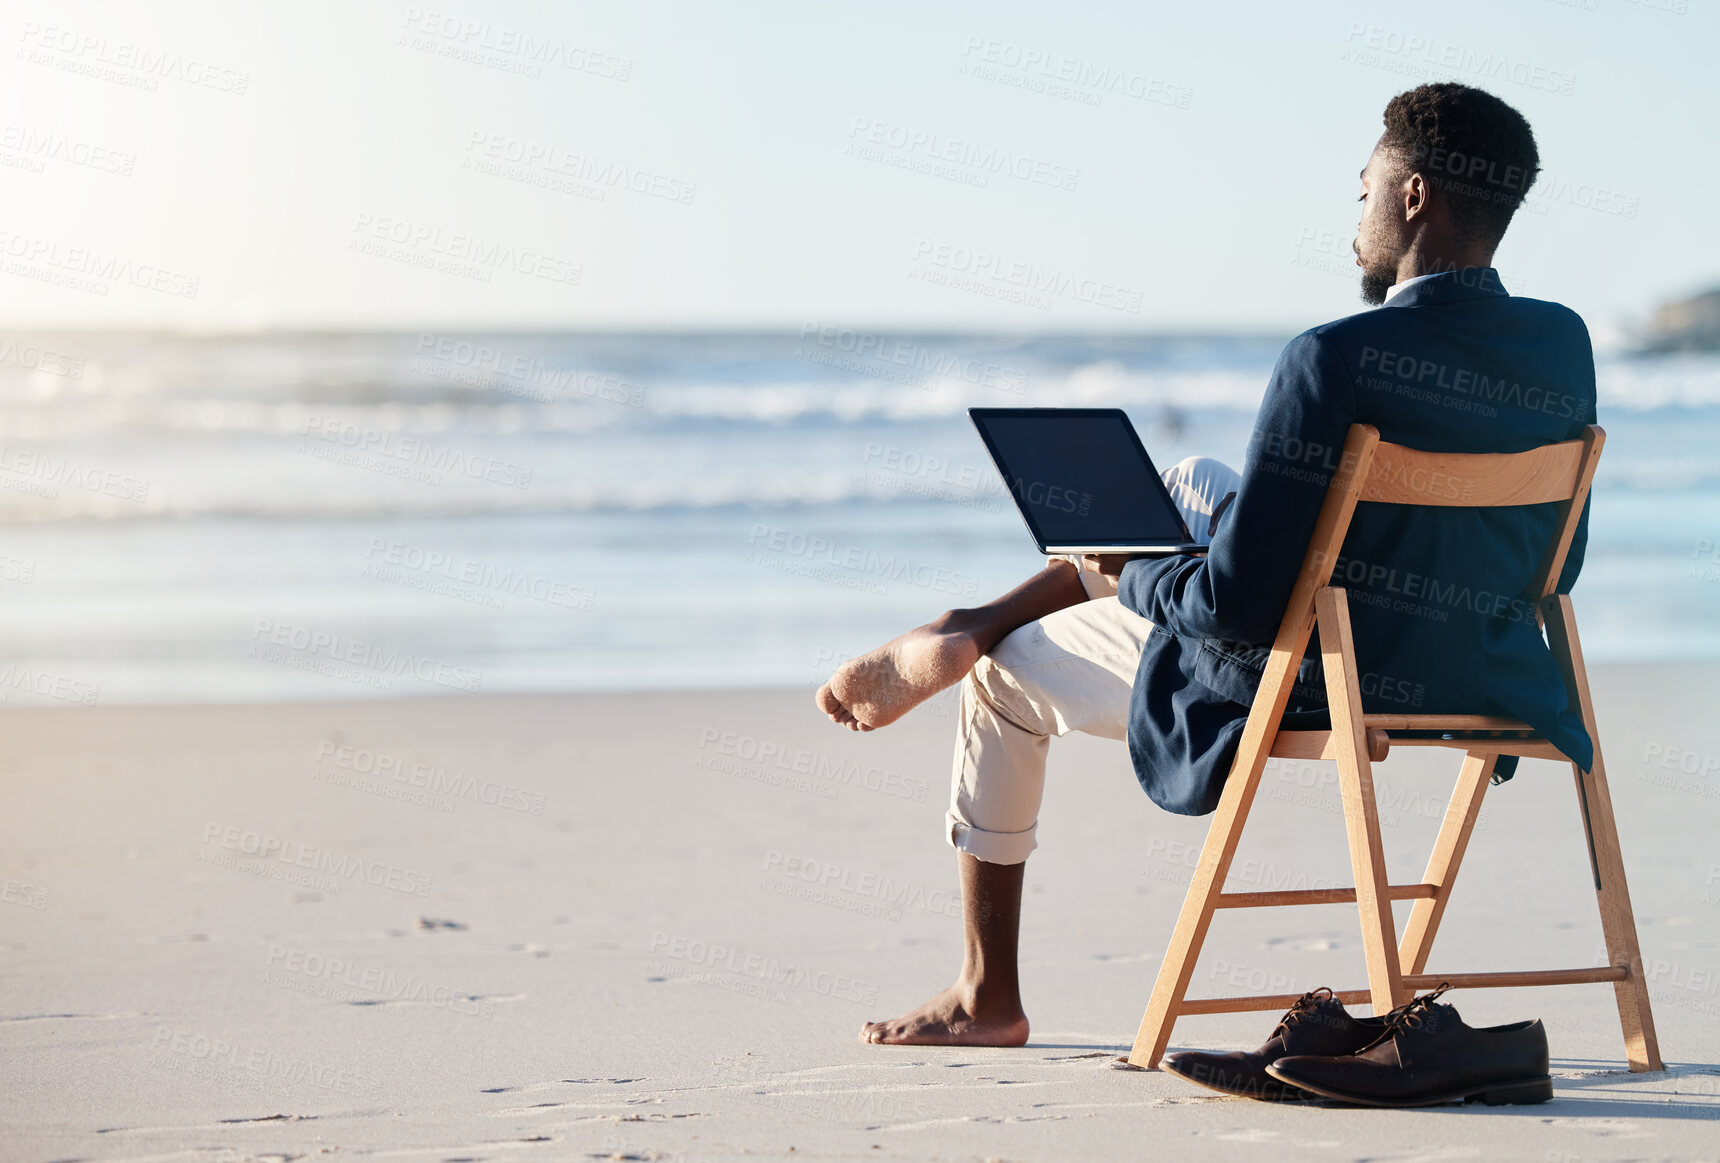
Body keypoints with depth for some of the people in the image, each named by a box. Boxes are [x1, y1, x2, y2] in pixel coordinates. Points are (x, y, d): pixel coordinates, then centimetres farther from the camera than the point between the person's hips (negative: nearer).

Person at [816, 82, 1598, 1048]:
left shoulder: (1339, 359, -27)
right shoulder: (1565, 347, -5)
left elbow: (1239, 603, -26)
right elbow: (1548, 570, 7)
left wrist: (1135, 581, -3)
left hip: (1315, 691, -7)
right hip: (1479, 682, 7)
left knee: (1007, 677, 19)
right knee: (1190, 489, 27)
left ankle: (989, 998, 35)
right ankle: (961, 632, 38)